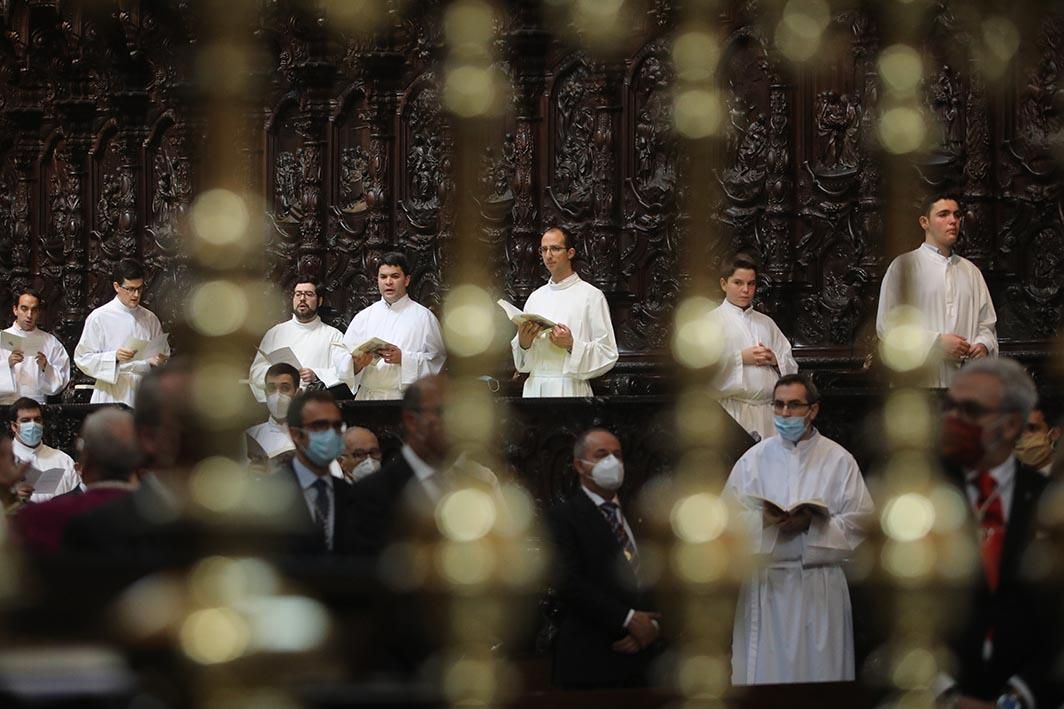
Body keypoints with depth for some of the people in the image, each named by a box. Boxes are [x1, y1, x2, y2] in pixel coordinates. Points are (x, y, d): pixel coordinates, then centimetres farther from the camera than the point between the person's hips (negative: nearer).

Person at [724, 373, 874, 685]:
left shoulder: (839, 460, 4)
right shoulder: (754, 459, 8)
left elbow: (859, 519, -2)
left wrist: (812, 524, -15)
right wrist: (765, 519, -17)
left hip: (821, 585, -1)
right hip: (766, 582, 1)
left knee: (820, 667, 0)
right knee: (766, 668, -1)